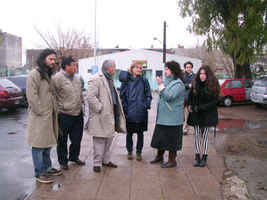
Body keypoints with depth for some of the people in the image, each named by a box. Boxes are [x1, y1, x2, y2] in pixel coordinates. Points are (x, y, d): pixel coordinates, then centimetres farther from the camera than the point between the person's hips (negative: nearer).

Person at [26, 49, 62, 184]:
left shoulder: (48, 75, 16)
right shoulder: (34, 74, -13)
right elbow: (32, 96, -19)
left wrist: (54, 110, 12)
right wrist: (41, 112, -17)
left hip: (50, 116, 9)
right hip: (39, 117, -9)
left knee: (48, 143, 17)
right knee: (39, 145, -1)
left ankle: (47, 168, 30)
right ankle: (39, 173, 9)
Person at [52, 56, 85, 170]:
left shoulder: (77, 78, 12)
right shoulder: (57, 78, -14)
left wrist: (81, 106, 18)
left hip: (78, 114, 7)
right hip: (64, 115, -7)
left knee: (77, 138, 17)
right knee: (62, 140, 8)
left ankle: (74, 157, 37)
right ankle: (63, 161, 25)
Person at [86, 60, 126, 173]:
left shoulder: (110, 80, 18)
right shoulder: (96, 80, -14)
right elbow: (90, 96, -23)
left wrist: (117, 113, 16)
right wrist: (100, 108, -20)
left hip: (110, 116, 9)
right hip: (100, 117, -9)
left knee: (109, 139, 17)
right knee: (100, 141, -2)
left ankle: (106, 160, 30)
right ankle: (97, 163, 10)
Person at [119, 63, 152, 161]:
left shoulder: (144, 81, 5)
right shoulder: (126, 80, 1)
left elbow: (148, 95, 6)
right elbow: (122, 95, 2)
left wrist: (147, 105, -6)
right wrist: (125, 107, -5)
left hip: (141, 112, 1)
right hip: (130, 112, -1)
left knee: (140, 133, 9)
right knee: (129, 132, 9)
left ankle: (139, 152, 22)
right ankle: (129, 151, 26)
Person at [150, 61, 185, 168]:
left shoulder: (178, 84, -14)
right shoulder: (167, 81, 13)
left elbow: (169, 96, -25)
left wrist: (160, 85, -23)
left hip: (172, 117, -9)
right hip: (162, 115, 9)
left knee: (171, 139, 1)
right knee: (160, 136, 17)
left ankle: (172, 160, 14)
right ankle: (159, 156, 32)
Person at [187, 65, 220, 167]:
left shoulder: (213, 86, -9)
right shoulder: (195, 84, 2)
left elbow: (214, 101, -11)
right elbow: (190, 96, 15)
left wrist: (201, 108, -17)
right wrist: (190, 105, -2)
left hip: (207, 115, -3)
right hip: (196, 114, 3)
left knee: (205, 135, 5)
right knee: (197, 135, 5)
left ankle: (204, 157, 17)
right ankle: (197, 156, 14)